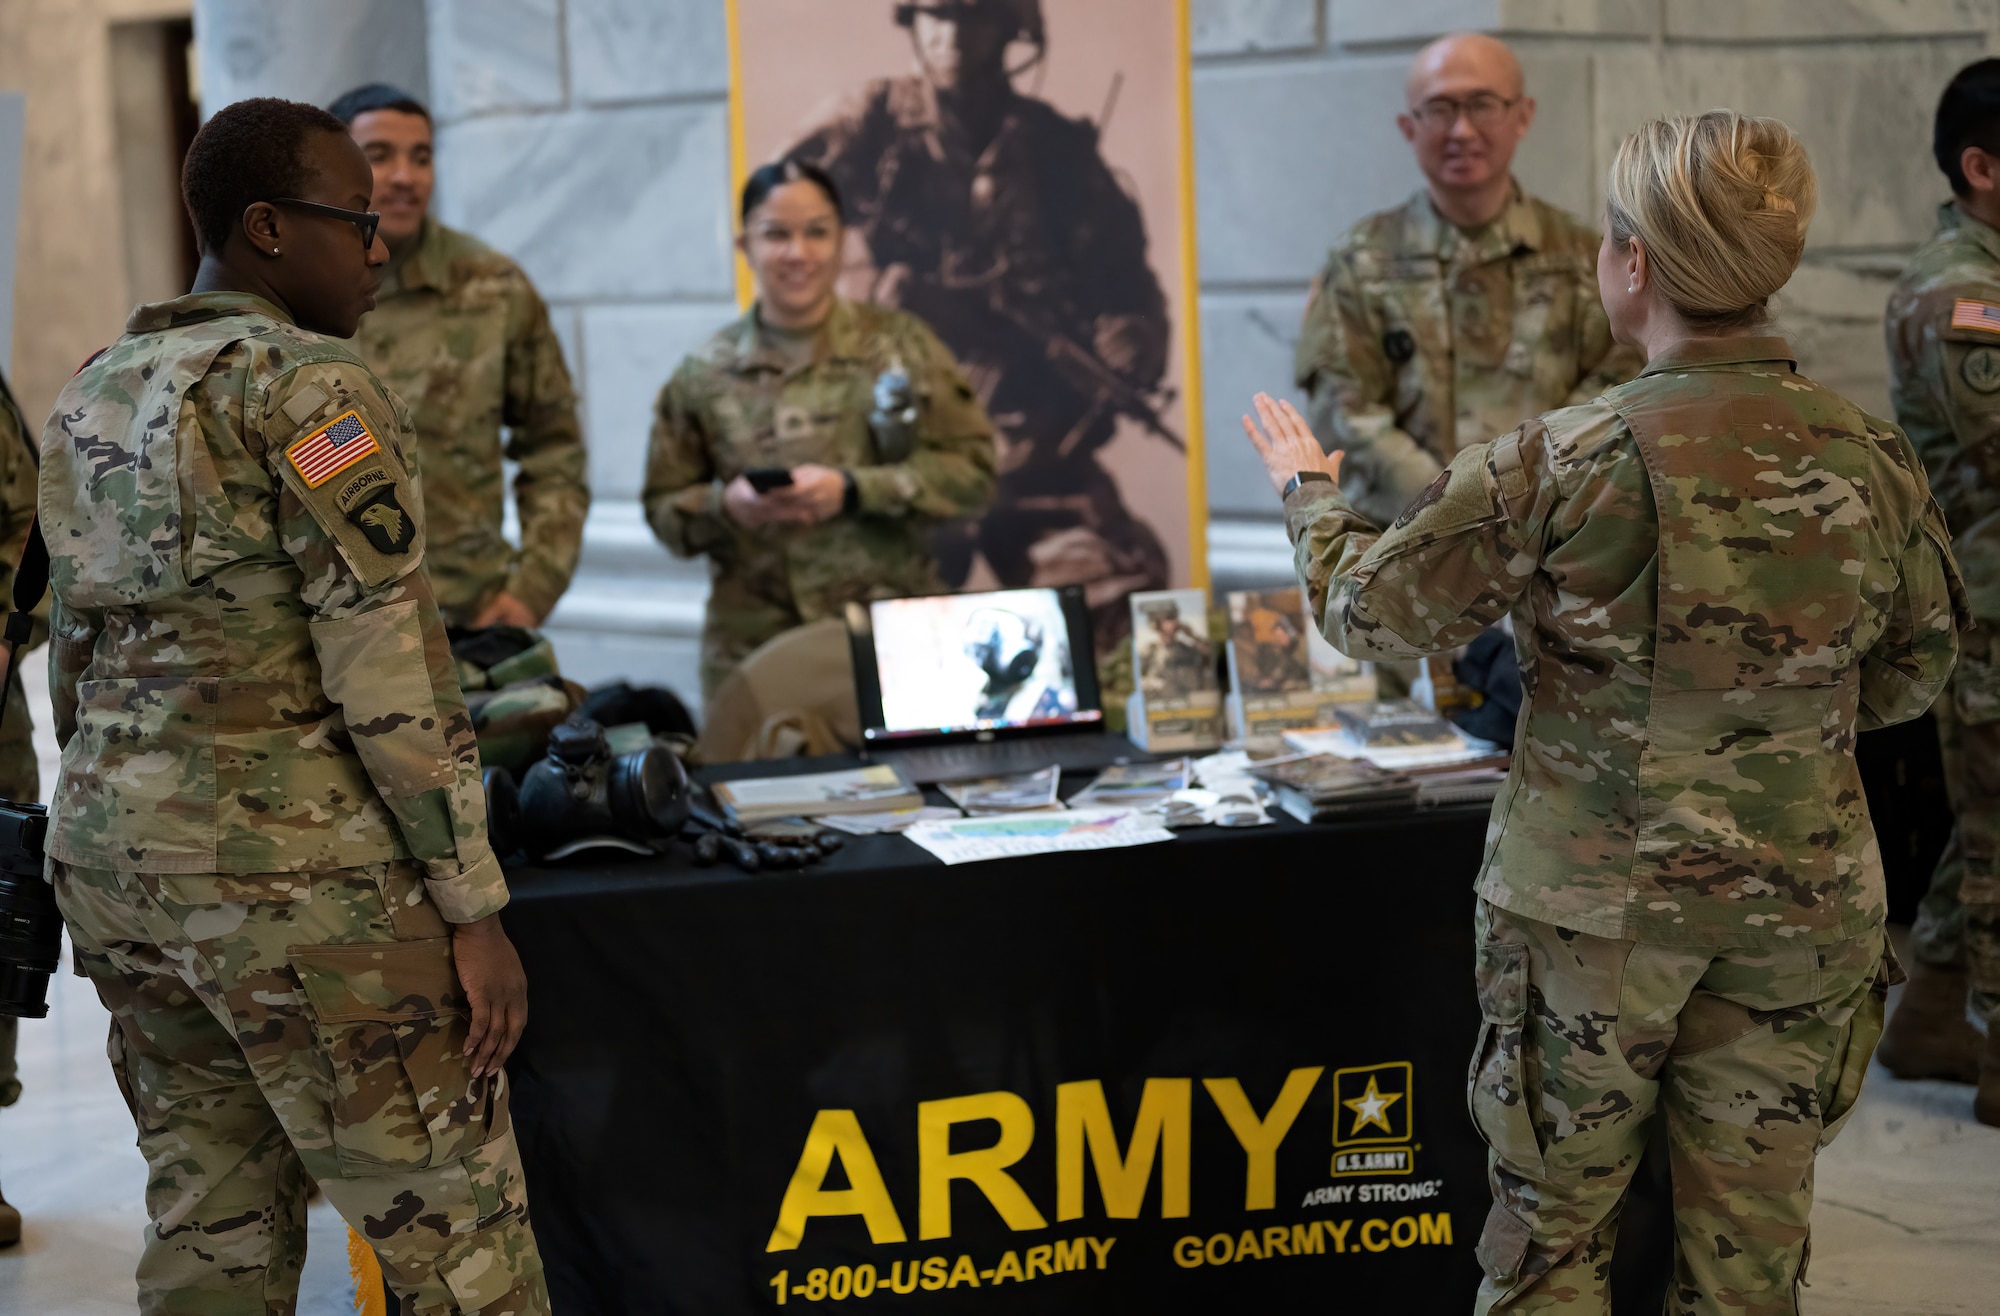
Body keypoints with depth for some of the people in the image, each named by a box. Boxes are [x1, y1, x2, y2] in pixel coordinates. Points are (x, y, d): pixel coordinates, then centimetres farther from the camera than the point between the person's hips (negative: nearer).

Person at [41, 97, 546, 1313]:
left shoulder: (94, 399, 14)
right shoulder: (310, 389, -12)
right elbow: (391, 667, -16)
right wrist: (475, 908, -13)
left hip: (113, 851, 9)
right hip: (295, 870, -8)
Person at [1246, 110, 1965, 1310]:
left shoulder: (1555, 468, -17)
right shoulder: (1875, 460, -6)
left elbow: (1370, 612, -3)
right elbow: (1915, 672, 9)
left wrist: (1311, 492, 15)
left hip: (1593, 910, -3)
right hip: (1804, 914, 3)